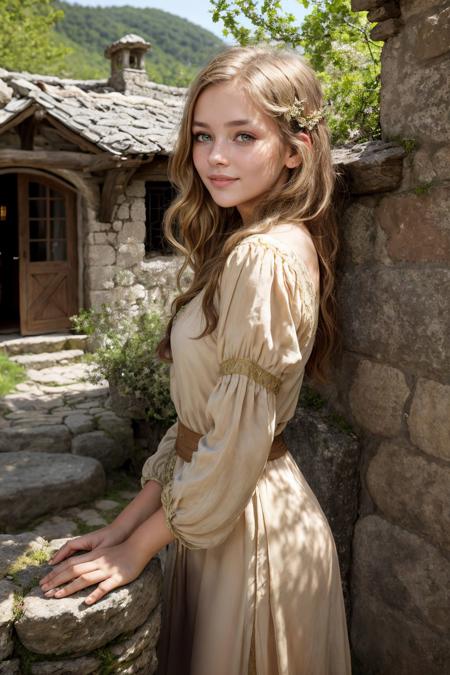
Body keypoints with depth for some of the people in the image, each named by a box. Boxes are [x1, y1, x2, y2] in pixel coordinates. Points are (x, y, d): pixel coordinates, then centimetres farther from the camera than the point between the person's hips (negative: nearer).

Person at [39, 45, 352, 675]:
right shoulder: (240, 247, 6)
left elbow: (238, 439, -23)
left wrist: (139, 545, -10)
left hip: (249, 524, -8)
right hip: (218, 510, 8)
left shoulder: (264, 256, -23)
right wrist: (130, 519, 4)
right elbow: (199, 412, 6)